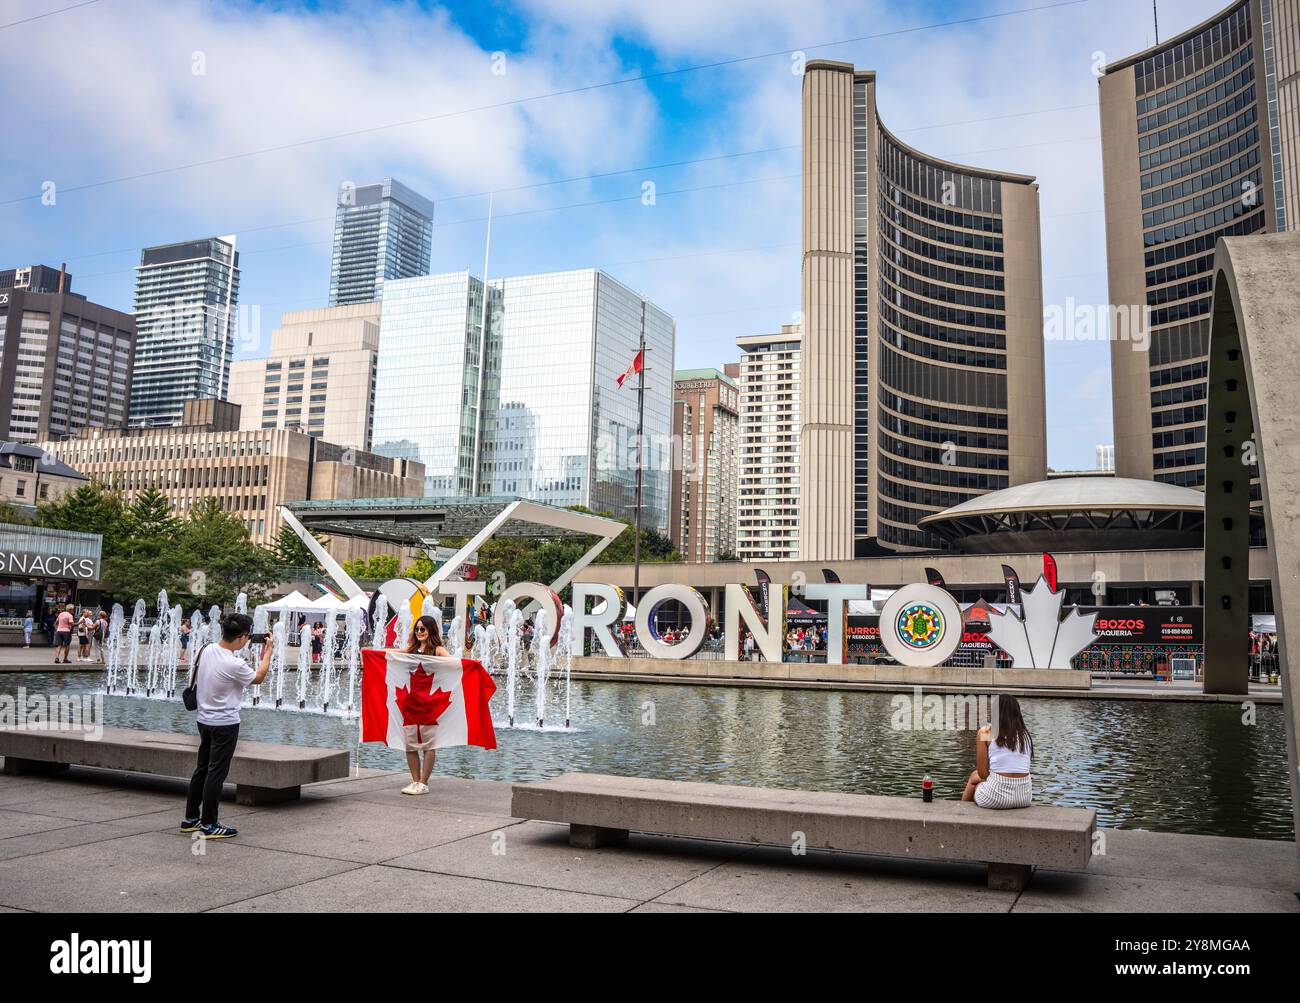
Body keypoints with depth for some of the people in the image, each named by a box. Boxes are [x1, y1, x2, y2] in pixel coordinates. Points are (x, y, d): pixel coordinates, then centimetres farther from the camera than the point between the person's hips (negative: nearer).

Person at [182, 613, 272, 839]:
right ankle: (209, 825, 5)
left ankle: (191, 818, 26)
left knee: (202, 768, 17)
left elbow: (194, 677, 14)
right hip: (225, 723, -8)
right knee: (216, 773, -1)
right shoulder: (234, 664, -25)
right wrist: (267, 651, 3)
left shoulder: (205, 649, -3)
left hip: (204, 719, 8)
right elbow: (258, 678, -6)